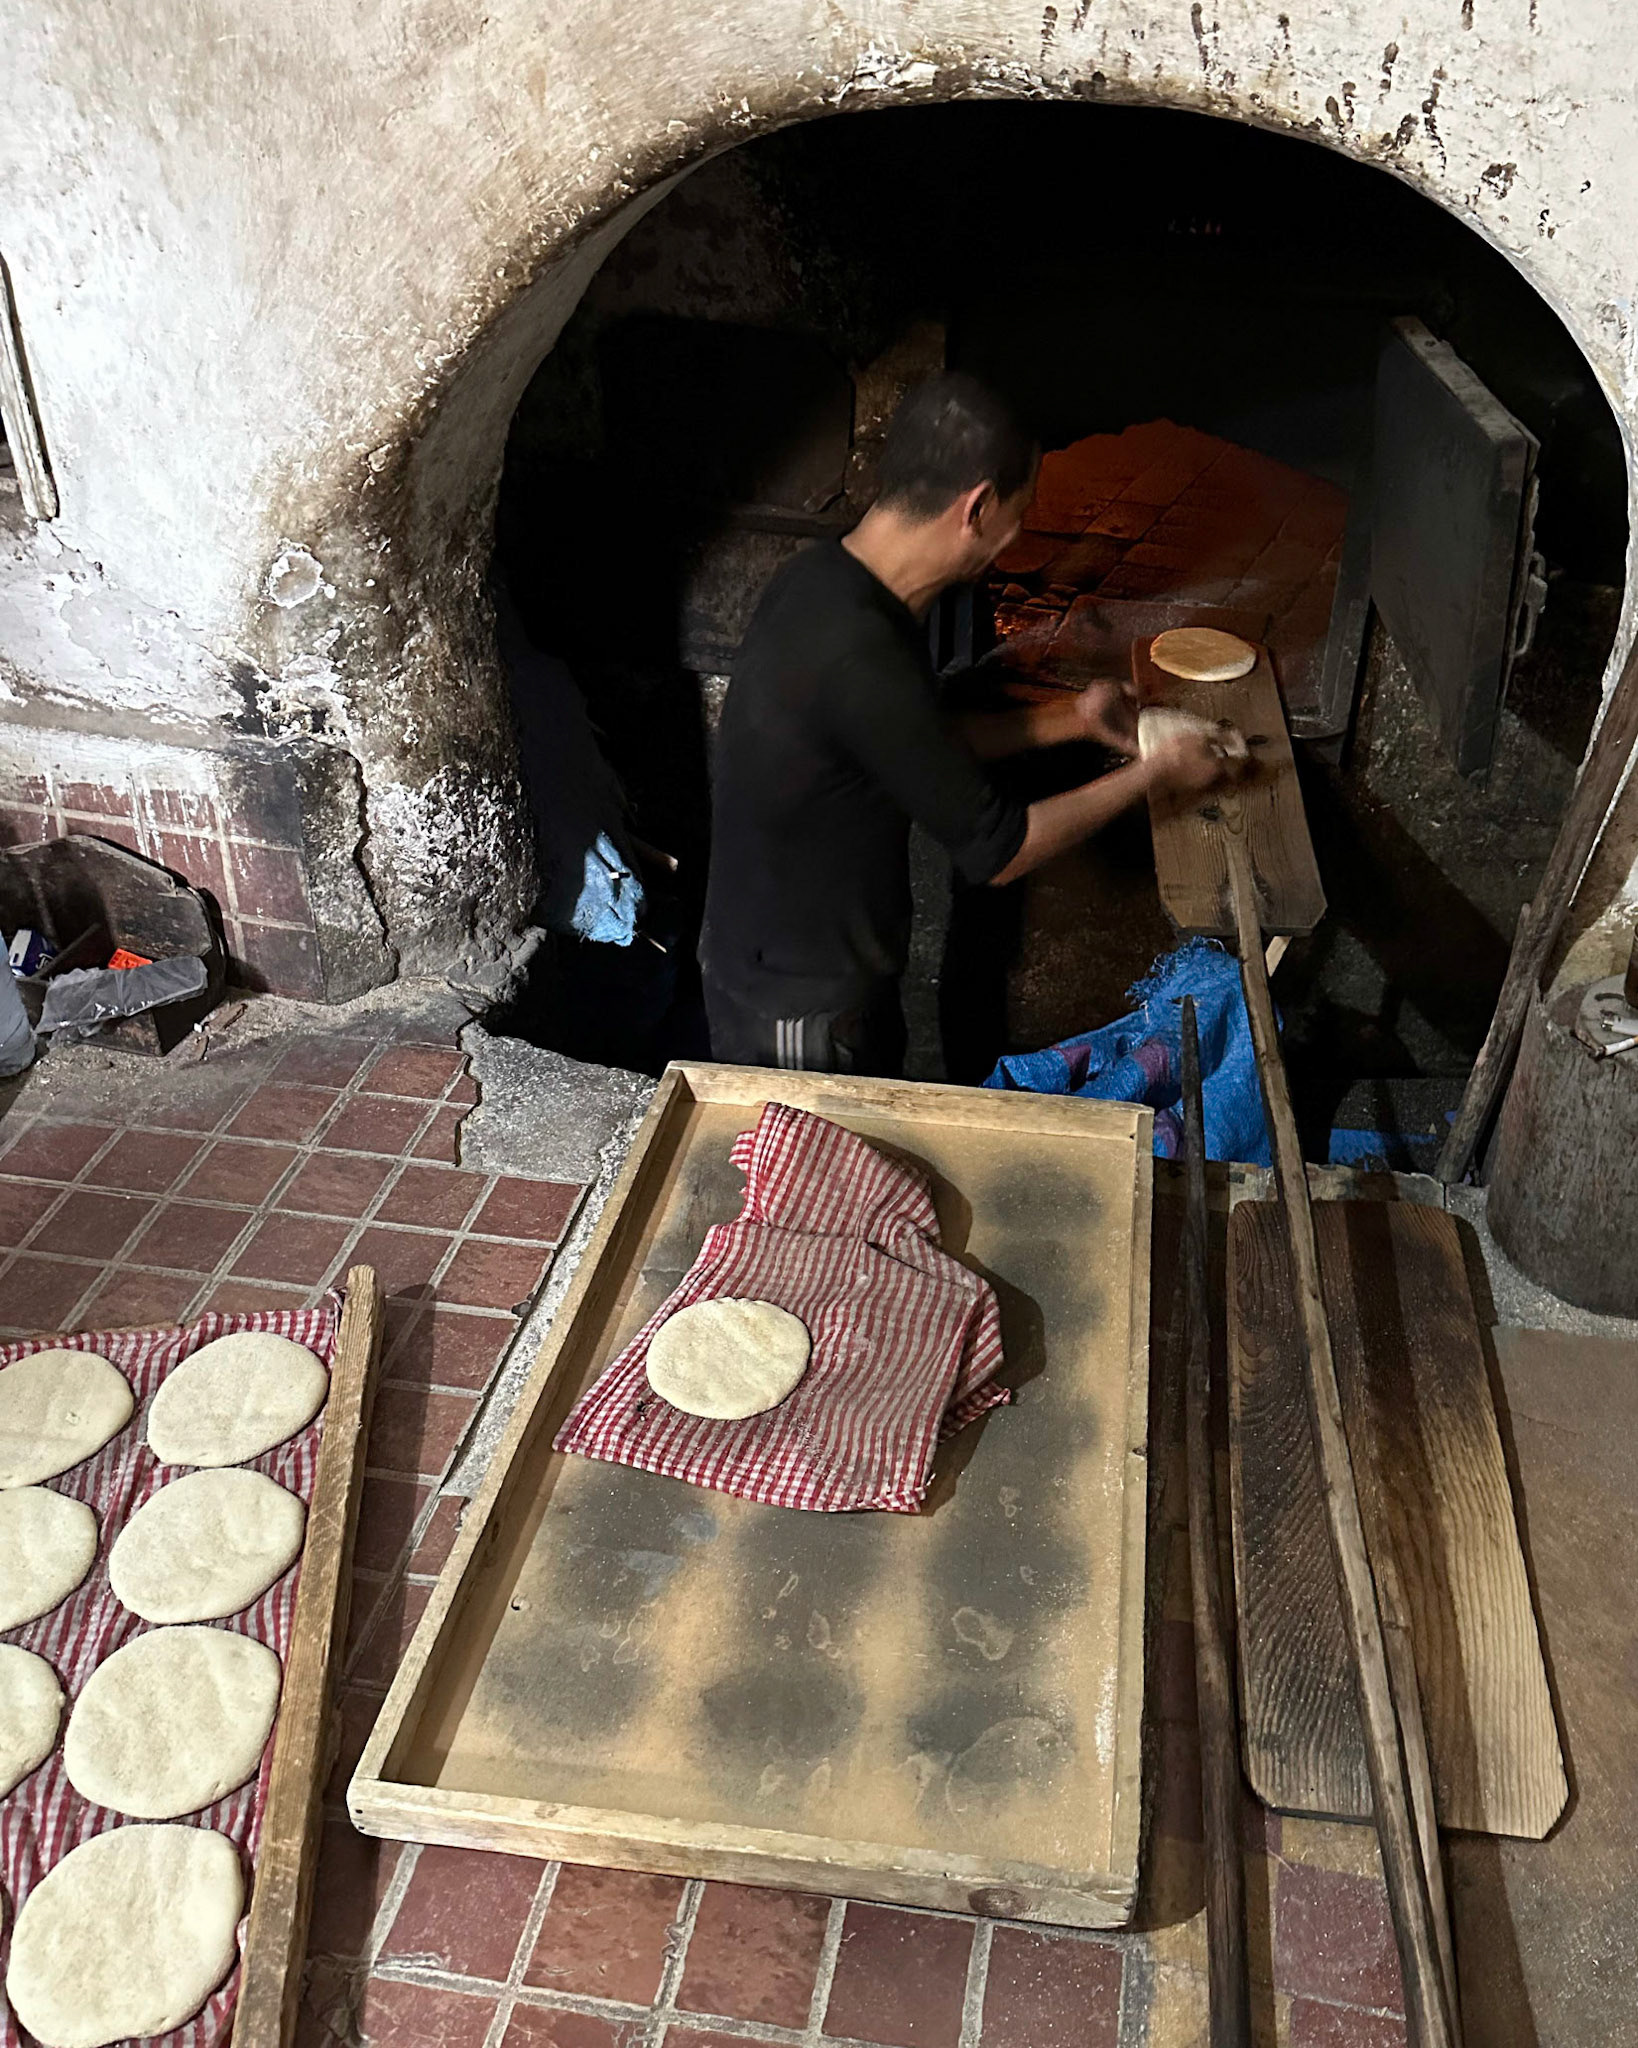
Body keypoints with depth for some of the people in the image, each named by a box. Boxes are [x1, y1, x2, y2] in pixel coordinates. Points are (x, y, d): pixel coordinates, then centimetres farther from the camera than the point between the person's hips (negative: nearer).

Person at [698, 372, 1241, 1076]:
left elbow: (920, 746, 11)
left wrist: (1070, 718, 7)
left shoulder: (829, 577, -6)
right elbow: (995, 851, -25)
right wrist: (1152, 774, -12)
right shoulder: (861, 657, -36)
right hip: (796, 1011, -8)